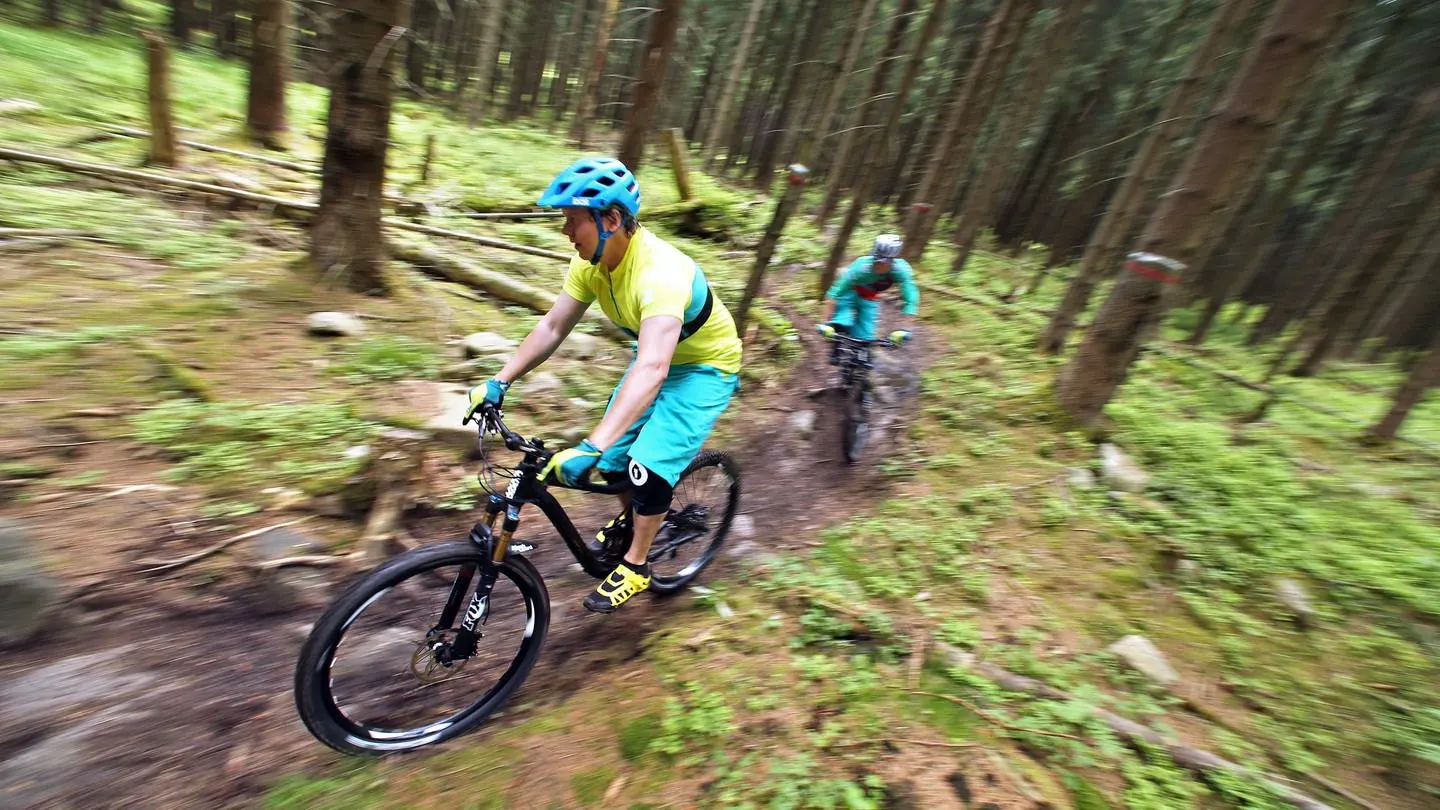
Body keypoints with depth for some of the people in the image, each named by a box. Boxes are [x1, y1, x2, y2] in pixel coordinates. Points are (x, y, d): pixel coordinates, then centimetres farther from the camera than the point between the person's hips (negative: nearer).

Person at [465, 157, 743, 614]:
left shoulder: (659, 272, -38)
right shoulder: (591, 261, -13)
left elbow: (652, 370, -49)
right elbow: (552, 327, -6)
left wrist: (589, 448, -56)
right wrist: (498, 383, -12)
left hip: (705, 368, -7)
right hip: (658, 357, 7)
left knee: (649, 467, -16)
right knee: (614, 453, 6)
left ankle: (635, 566, 9)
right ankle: (628, 520, 37)